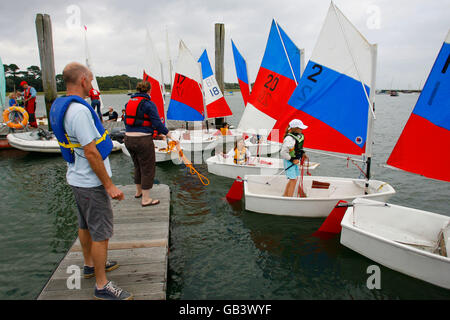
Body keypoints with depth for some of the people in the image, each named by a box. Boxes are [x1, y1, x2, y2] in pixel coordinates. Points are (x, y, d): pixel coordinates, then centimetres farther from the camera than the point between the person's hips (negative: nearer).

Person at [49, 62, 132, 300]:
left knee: (85, 224, 22)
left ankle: (91, 265, 41)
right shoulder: (79, 110, -24)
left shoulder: (59, 106, 8)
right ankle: (102, 286, 10)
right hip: (91, 182, -10)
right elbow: (91, 152, -26)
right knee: (101, 232, -1)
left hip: (77, 178, 10)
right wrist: (109, 185, -21)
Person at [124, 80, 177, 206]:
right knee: (148, 169, 4)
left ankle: (138, 191, 39)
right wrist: (170, 136, -10)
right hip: (143, 140, -7)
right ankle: (146, 199, 10)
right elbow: (157, 124, -16)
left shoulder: (129, 103, 10)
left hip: (129, 139, 8)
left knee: (138, 166, 23)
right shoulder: (148, 104, -11)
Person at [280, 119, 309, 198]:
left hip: (295, 161, 9)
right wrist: (292, 160, -22)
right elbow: (283, 153, -27)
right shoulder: (289, 139, -26)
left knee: (293, 179, 17)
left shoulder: (299, 136, 3)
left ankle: (285, 195, 31)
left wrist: (302, 153, 5)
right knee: (293, 180, -6)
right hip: (289, 161, -9)